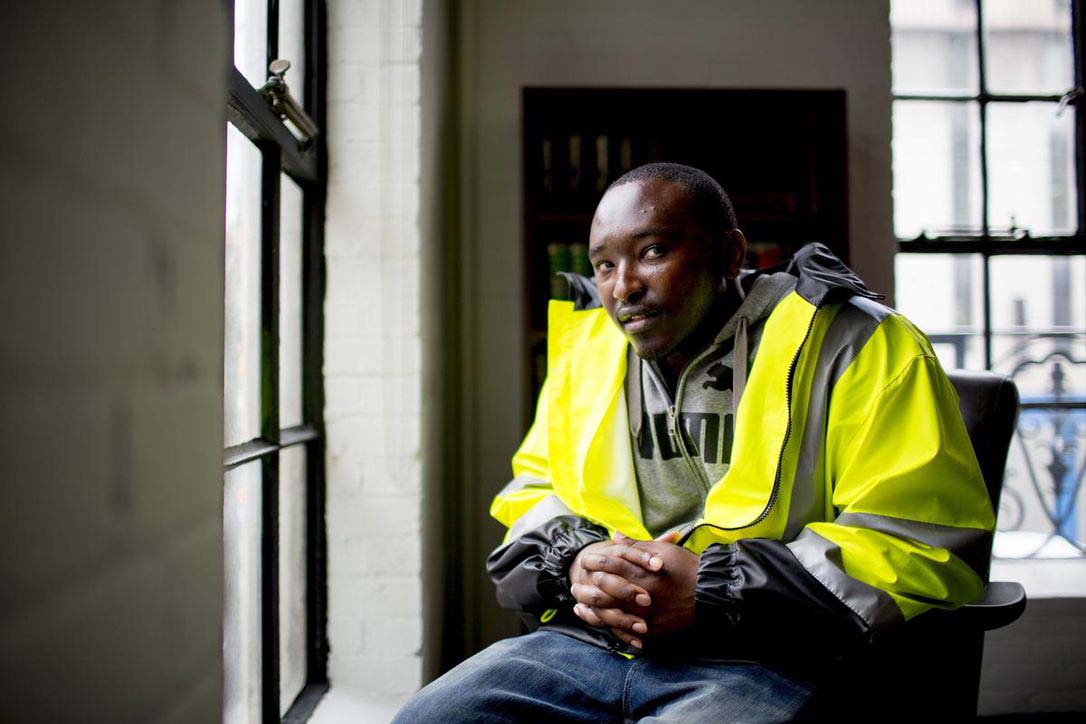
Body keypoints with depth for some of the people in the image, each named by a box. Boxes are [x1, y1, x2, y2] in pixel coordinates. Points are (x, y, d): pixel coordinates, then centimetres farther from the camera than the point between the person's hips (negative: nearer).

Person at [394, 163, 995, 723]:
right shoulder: (585, 346, 13)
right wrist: (576, 561, -2)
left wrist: (710, 588, -16)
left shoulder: (854, 347, -4)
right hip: (583, 642, 5)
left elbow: (927, 547, -10)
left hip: (763, 665, -4)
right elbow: (532, 496, 23)